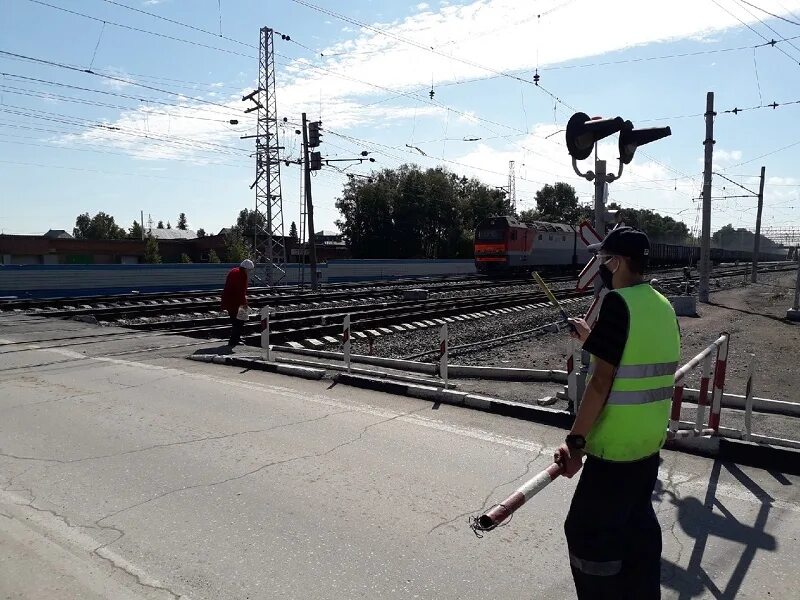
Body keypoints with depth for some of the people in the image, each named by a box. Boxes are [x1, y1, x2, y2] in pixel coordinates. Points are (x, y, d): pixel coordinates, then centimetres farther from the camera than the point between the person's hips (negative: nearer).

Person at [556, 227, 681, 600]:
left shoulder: (618, 302, -17)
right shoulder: (662, 306, 8)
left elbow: (602, 380, -21)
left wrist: (575, 441, -17)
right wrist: (592, 339, 25)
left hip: (615, 445, -9)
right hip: (650, 442, 9)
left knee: (588, 532, 2)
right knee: (639, 524, 21)